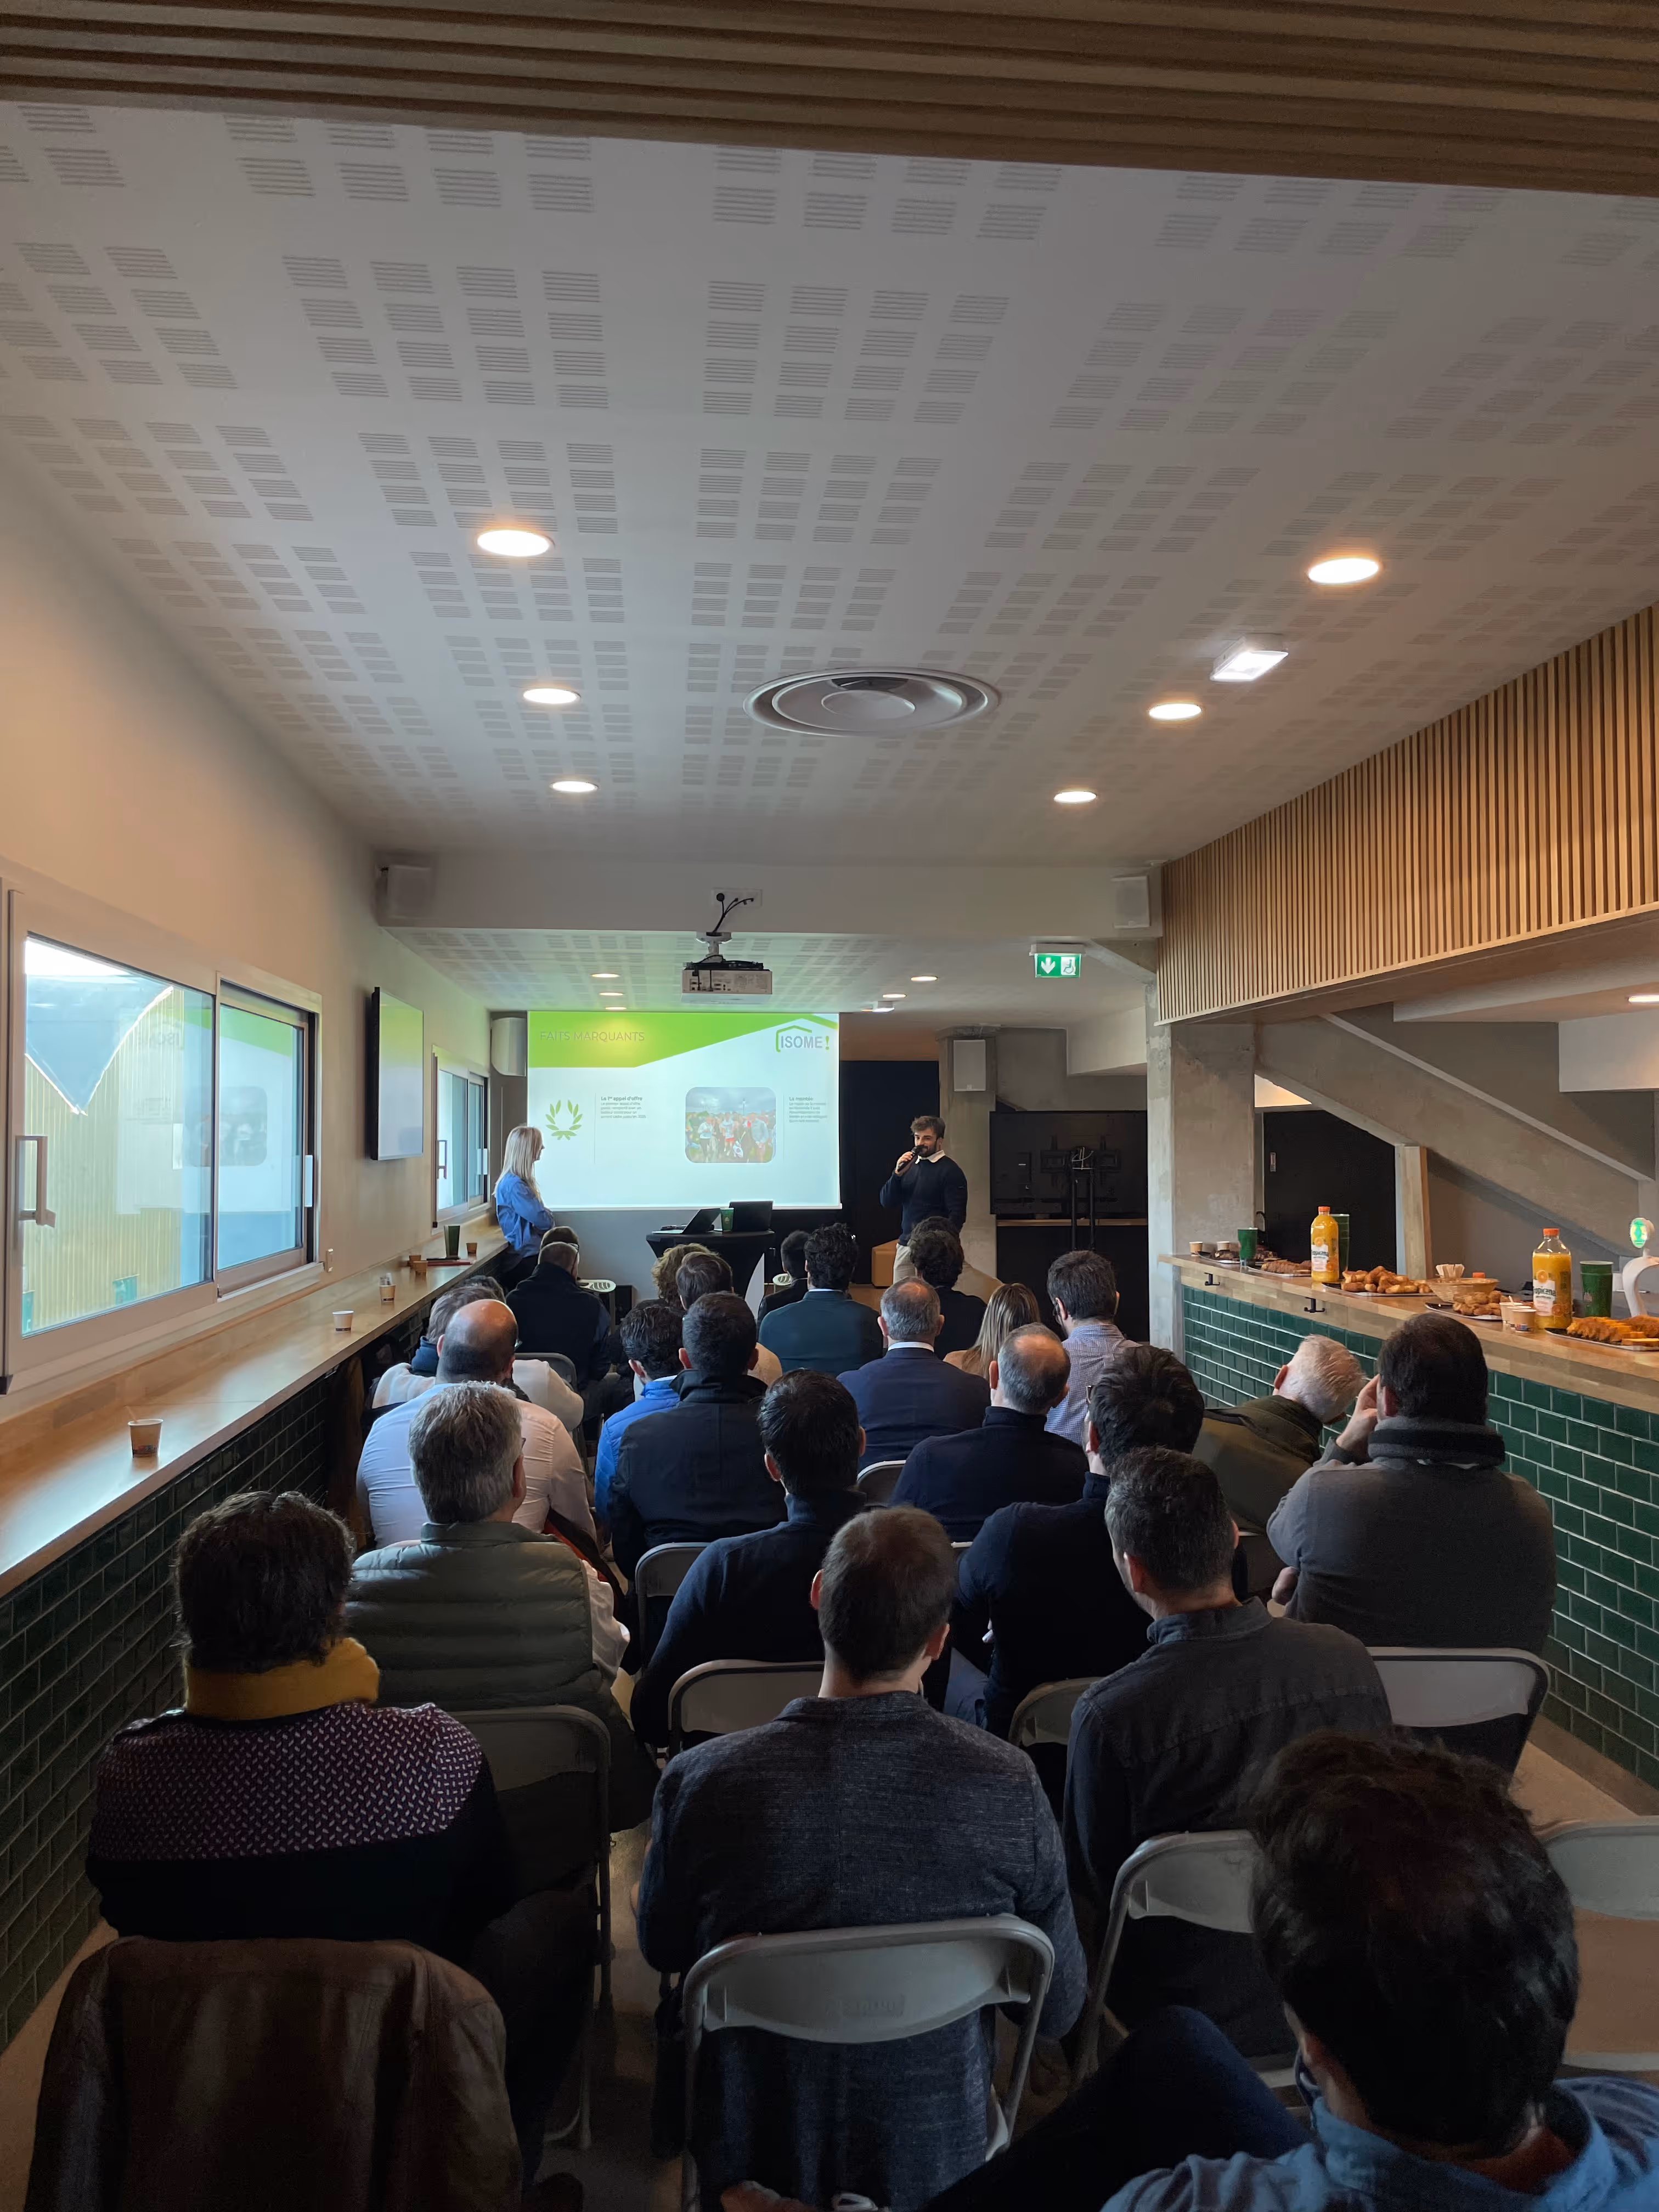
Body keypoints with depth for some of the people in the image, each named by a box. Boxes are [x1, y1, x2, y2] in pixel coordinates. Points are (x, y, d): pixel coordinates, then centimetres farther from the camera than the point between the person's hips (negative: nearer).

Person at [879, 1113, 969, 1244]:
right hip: (905, 1244, 5)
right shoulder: (910, 1165, 14)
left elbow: (957, 1216, -11)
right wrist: (898, 1173, -5)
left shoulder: (951, 1171, -5)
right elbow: (885, 1201, 9)